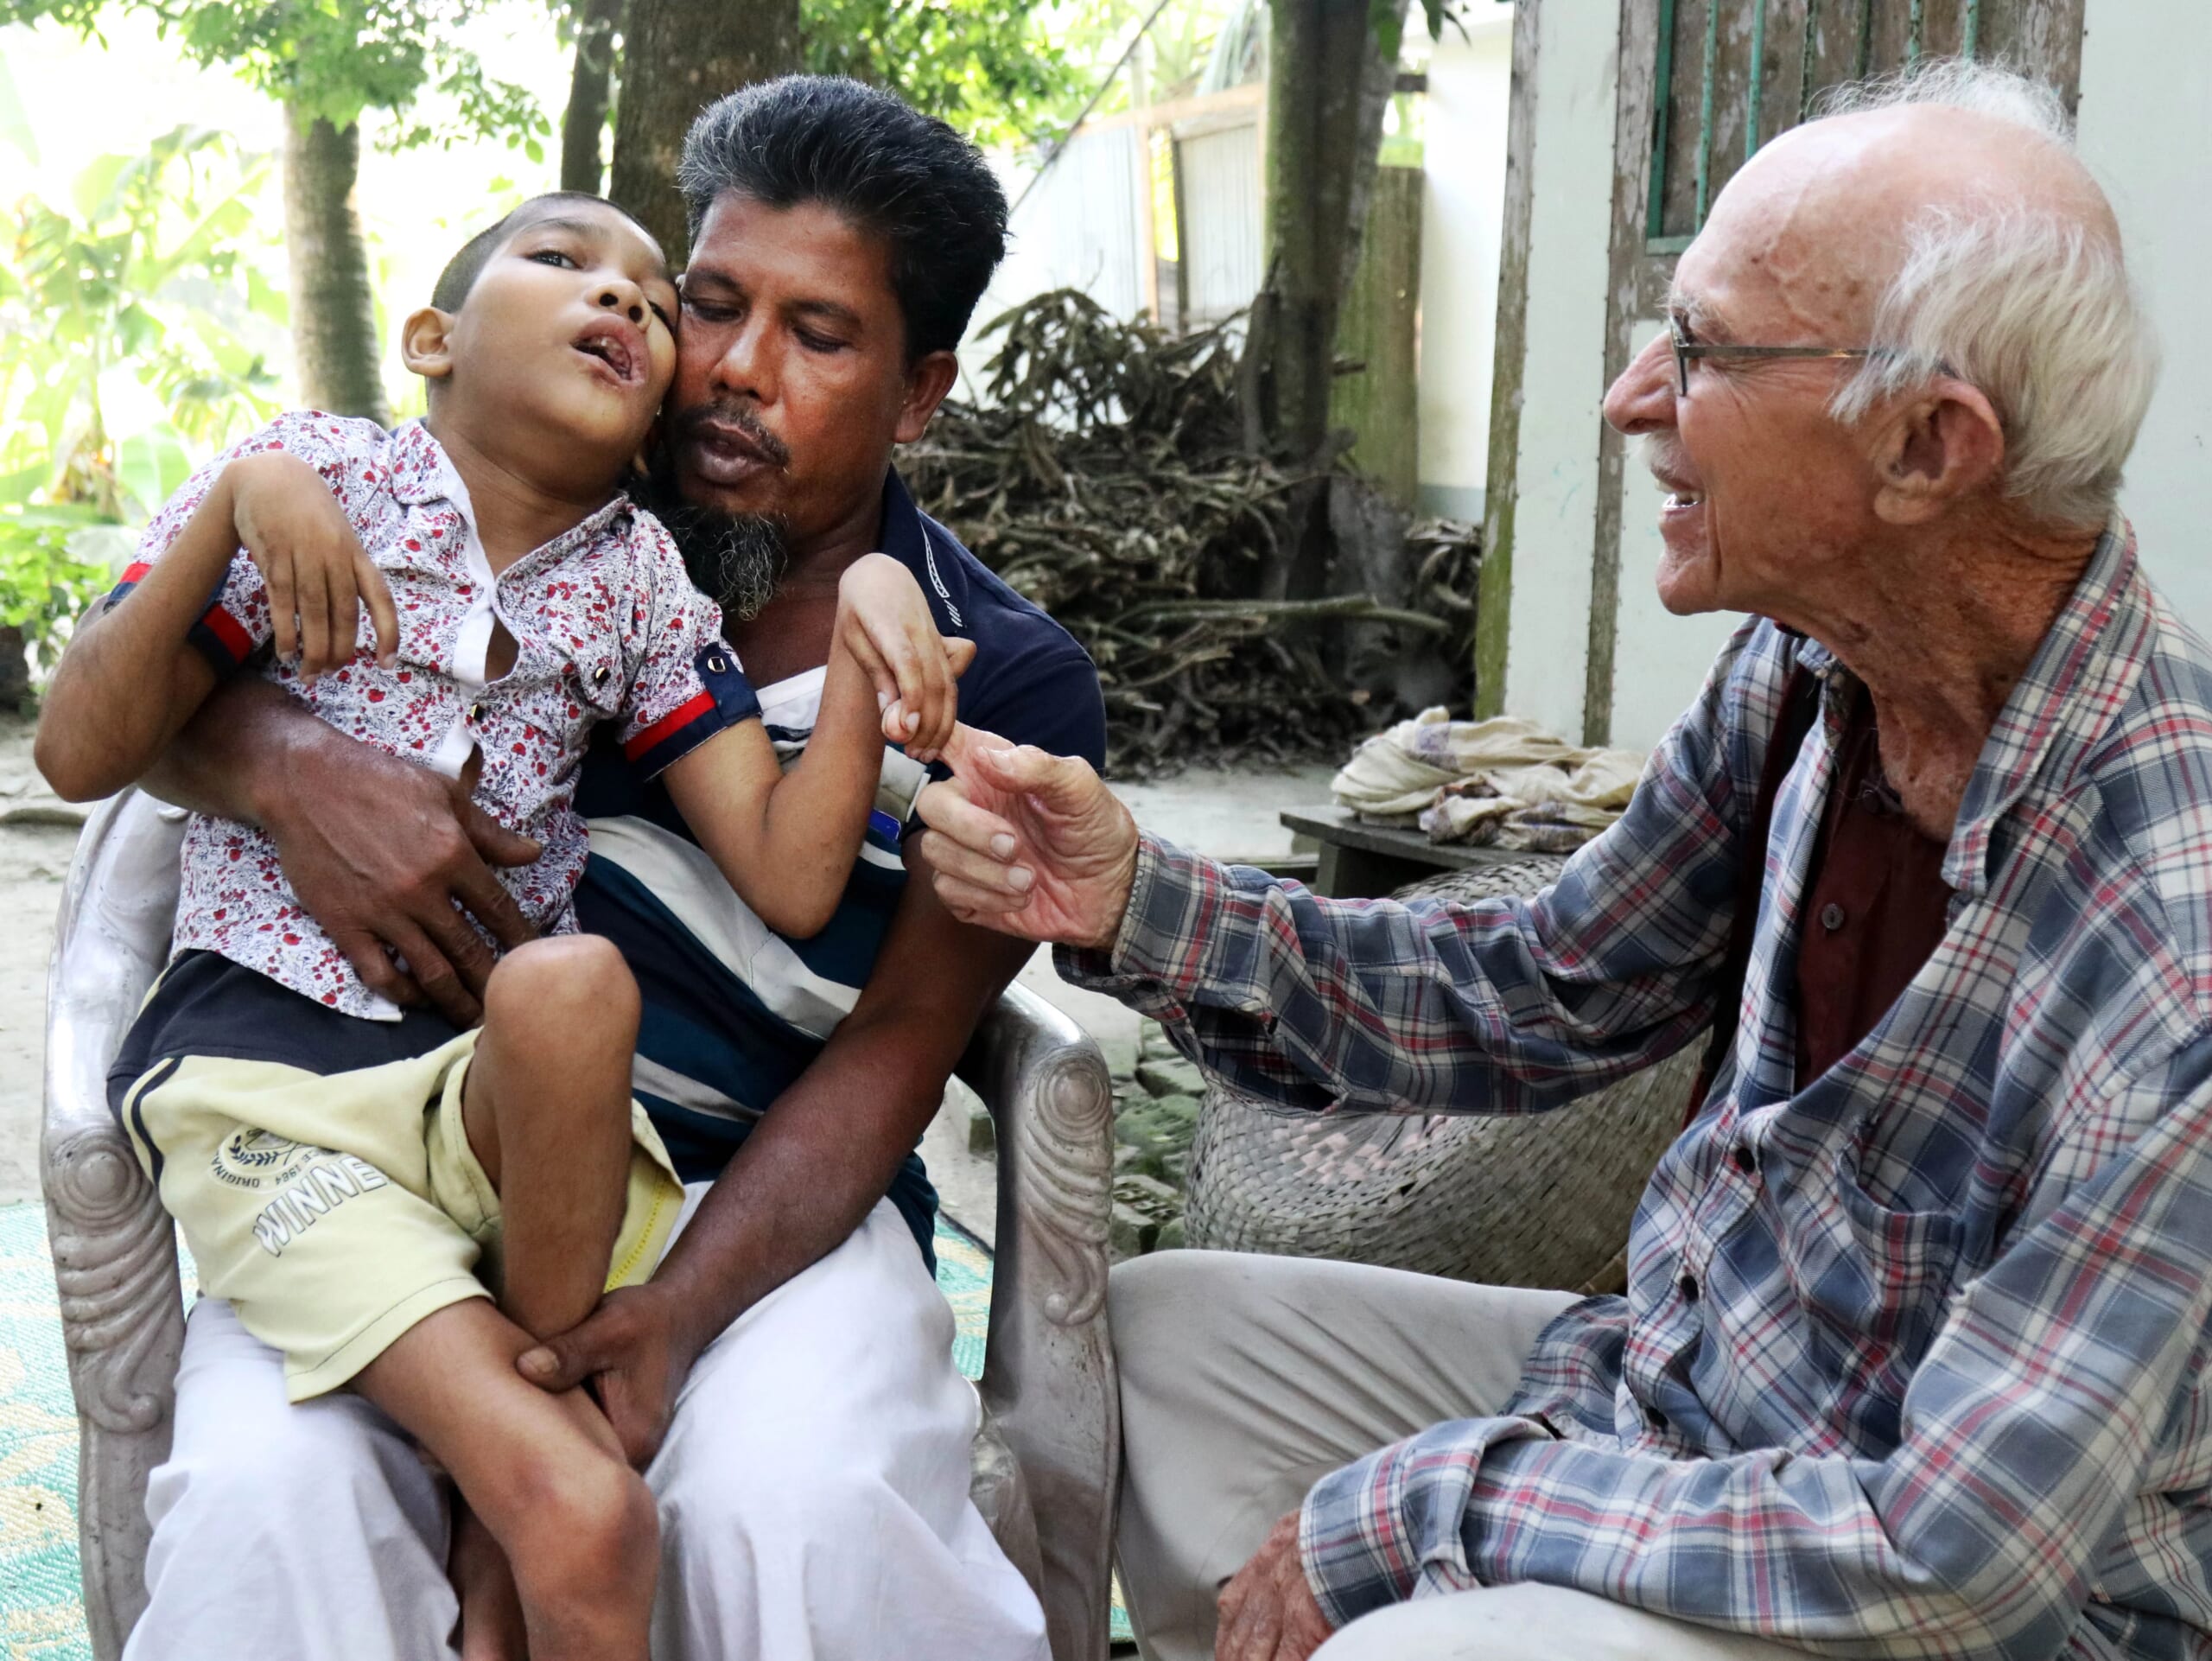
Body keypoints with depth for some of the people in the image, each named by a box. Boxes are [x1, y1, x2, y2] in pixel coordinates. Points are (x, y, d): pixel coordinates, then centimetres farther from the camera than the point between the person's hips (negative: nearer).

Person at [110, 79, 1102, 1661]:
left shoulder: (1010, 686, 0)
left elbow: (891, 1052, -4)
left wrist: (677, 1311, -21)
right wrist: (294, 764, -22)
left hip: (763, 1199, 0)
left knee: (792, 1507, -32)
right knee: (263, 1498, -30)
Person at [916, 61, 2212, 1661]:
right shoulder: (1801, 676, -9)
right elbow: (1541, 1000, 3)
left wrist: (1419, 1511, -22)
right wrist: (1137, 903, -9)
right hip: (1663, 1382, 7)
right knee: (1153, 1330, 8)